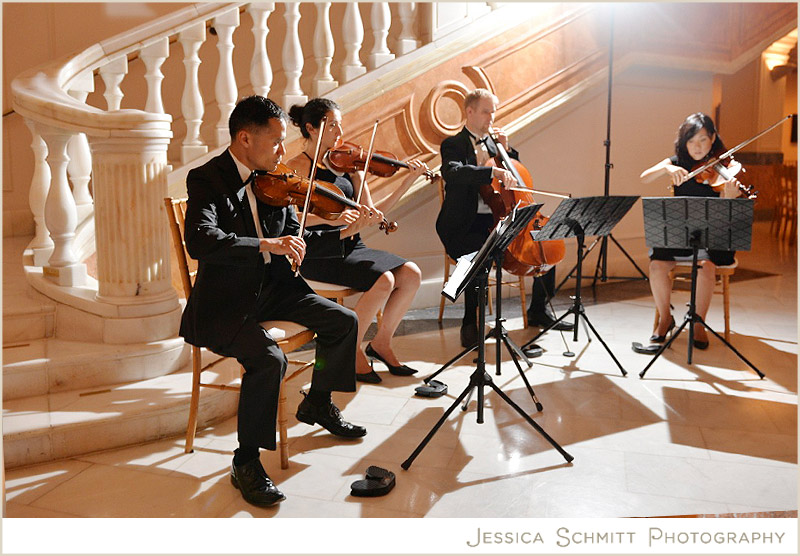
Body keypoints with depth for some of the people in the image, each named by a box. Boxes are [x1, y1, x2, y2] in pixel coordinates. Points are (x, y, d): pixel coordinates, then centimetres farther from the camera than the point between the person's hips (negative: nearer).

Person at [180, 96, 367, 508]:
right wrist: (267, 244, -39)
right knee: (269, 358, -30)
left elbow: (295, 235, 11)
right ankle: (245, 462, -10)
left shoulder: (271, 181, 6)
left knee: (343, 321, 2)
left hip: (272, 287, 8)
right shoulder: (206, 179, -15)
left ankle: (317, 404, 26)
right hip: (224, 301, -7)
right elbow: (199, 241, -32)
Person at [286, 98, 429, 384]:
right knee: (384, 280, -26)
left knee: (411, 274, -12)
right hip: (320, 254, -6)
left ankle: (381, 343, 6)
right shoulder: (298, 166, -5)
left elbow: (370, 213, 7)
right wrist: (330, 218, -35)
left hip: (351, 247, 6)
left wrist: (409, 181, 1)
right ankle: (352, 350, -5)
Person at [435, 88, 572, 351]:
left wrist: (506, 149, 7)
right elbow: (452, 172, -27)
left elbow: (517, 173, 24)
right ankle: (470, 327, -25)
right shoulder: (453, 144, -3)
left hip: (495, 221, 8)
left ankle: (538, 311, 17)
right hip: (463, 227, -7)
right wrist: (494, 171, -38)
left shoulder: (491, 144, 19)